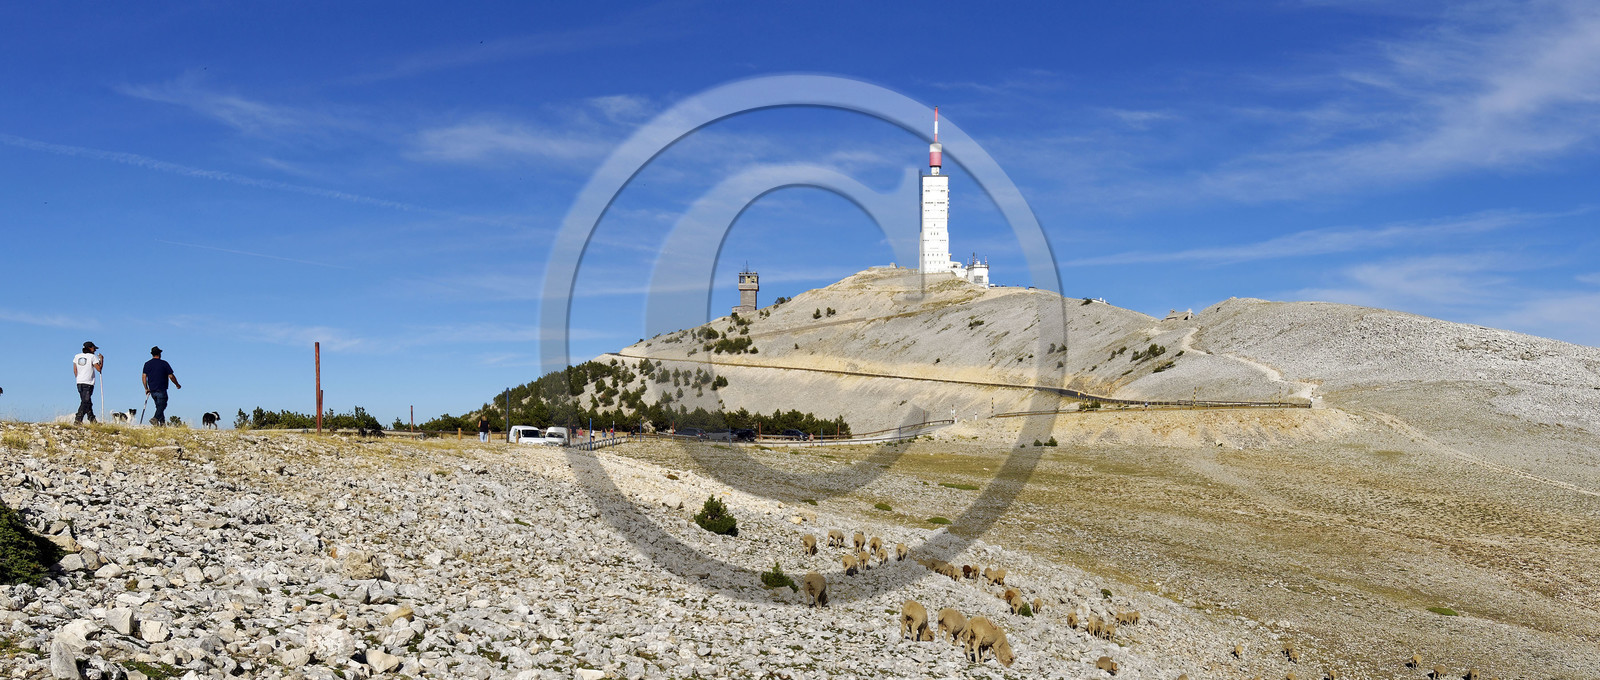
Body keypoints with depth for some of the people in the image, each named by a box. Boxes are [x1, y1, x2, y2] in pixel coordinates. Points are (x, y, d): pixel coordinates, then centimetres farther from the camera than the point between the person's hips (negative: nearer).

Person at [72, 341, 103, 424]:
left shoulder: (77, 357, 12)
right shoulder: (92, 356, -5)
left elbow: (75, 370, 14)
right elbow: (99, 369, -6)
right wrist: (101, 360, 6)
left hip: (79, 383, 7)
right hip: (88, 383, -7)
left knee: (87, 402, 12)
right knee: (85, 402, -8)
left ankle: (92, 420, 17)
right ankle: (78, 420, -18)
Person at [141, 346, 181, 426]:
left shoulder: (147, 364, 7)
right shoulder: (164, 363, -5)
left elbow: (144, 376, 3)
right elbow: (171, 376, -5)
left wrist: (146, 388, 11)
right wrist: (177, 385, 9)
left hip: (152, 390, 5)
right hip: (161, 390, -5)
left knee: (159, 406, 15)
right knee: (161, 405, -4)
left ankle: (162, 422, 9)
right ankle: (155, 418, -26)